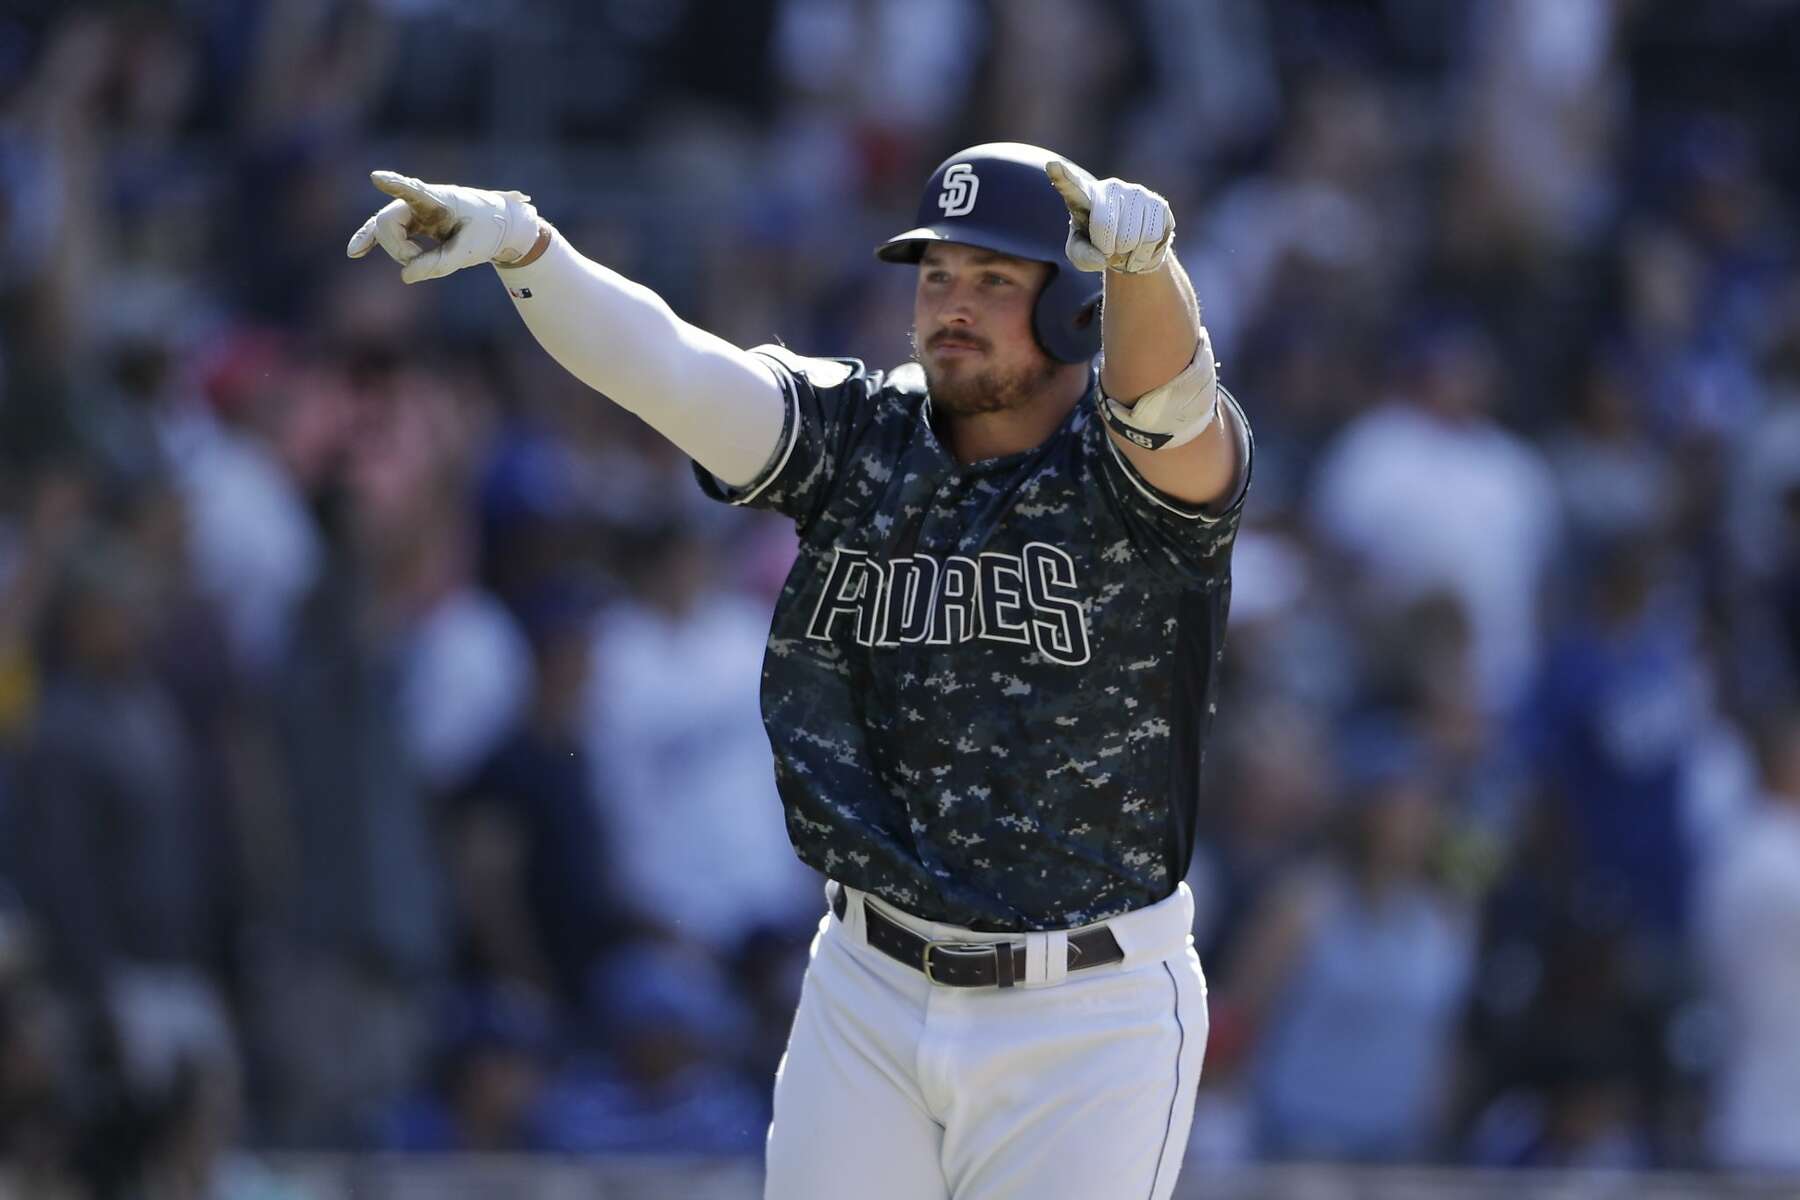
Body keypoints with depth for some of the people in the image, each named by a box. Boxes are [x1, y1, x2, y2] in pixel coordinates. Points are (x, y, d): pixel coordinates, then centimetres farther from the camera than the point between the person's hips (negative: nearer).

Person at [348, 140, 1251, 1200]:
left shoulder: (1131, 468, -12)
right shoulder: (859, 441, 1)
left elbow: (1166, 396, -35)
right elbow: (664, 367, -12)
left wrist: (1140, 251, -58)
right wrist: (522, 245, -31)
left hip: (1089, 1024, -4)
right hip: (870, 997, 4)